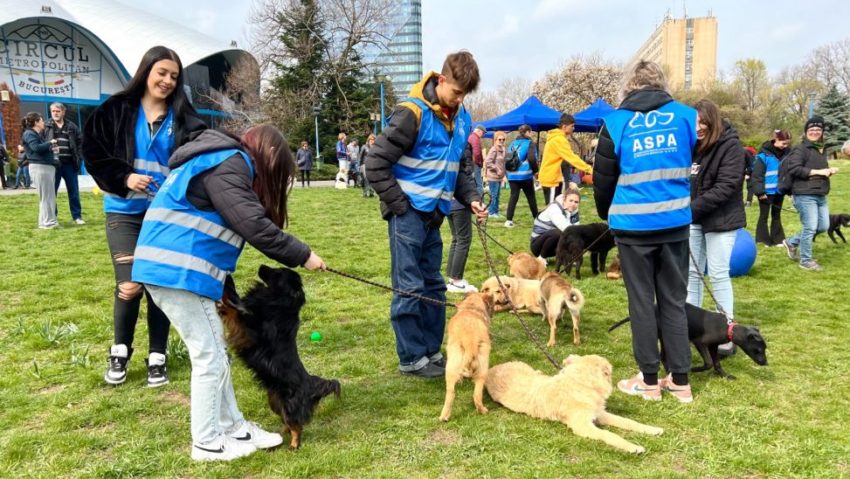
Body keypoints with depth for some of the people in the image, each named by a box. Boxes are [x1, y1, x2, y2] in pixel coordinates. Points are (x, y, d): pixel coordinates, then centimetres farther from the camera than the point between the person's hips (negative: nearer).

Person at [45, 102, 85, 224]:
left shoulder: (71, 126, 6)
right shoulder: (46, 126, 0)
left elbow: (80, 140, 13)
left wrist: (78, 156, 4)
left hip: (69, 163, 2)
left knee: (74, 191, 7)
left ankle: (77, 216, 16)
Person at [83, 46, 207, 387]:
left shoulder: (183, 118, 3)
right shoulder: (117, 109, 2)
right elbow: (92, 152, 2)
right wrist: (123, 178, -12)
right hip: (124, 211, -1)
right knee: (129, 286, -6)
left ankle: (157, 358, 20)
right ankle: (120, 351, 21)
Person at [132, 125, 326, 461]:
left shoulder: (223, 162, 21)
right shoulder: (228, 164, -12)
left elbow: (246, 223, 19)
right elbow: (253, 225, -19)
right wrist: (301, 255, -11)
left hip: (171, 267, 10)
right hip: (178, 271, -10)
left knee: (215, 353, 15)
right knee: (209, 357, 0)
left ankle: (233, 428, 25)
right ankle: (207, 443, 13)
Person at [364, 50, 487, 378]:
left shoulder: (461, 119, 8)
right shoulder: (413, 112, -14)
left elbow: (461, 167, 20)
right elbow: (376, 164, -14)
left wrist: (471, 198, 3)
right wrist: (400, 205, -13)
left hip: (433, 215, 8)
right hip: (409, 214, -7)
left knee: (433, 286, 13)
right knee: (409, 288, -1)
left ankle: (431, 351, 25)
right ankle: (411, 358, 11)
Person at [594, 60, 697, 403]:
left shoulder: (616, 122, -2)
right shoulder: (686, 116, 3)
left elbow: (603, 179, 4)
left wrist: (607, 214, 21)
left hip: (633, 225, -2)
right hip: (675, 223, 2)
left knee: (641, 302, 7)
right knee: (674, 301, 12)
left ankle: (649, 381, 14)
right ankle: (680, 381, 17)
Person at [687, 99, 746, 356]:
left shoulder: (730, 144, -10)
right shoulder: (691, 145, 8)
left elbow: (727, 186, -18)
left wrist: (694, 208, -22)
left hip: (720, 219, -6)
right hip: (693, 219, 6)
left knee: (718, 274, -3)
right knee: (691, 272, 9)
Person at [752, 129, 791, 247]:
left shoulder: (786, 153, 4)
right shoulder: (764, 154, -14)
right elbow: (757, 174, -15)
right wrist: (759, 191, -18)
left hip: (779, 190, 5)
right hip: (767, 191, -5)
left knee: (777, 215, 15)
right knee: (764, 216, 6)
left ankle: (777, 239, 23)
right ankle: (763, 239, 16)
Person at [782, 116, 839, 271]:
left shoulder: (820, 149, 19)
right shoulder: (800, 149, -9)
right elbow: (793, 169, -21)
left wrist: (829, 171, 8)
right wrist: (817, 172, -18)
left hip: (820, 195, 9)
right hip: (805, 195, -9)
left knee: (823, 226, 11)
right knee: (810, 227, -7)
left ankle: (792, 242, 26)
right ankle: (806, 260, 7)